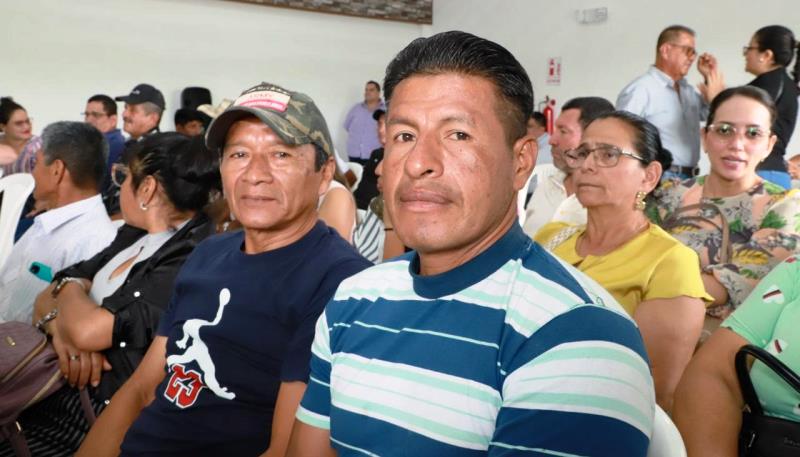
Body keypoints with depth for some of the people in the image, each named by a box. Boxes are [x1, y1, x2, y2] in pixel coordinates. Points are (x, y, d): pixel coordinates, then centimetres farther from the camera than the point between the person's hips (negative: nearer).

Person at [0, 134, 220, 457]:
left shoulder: (193, 263, -19)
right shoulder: (134, 236, 9)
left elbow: (87, 330, -23)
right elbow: (47, 299, 10)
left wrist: (71, 287, -2)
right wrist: (60, 328, -12)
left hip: (104, 418, -7)